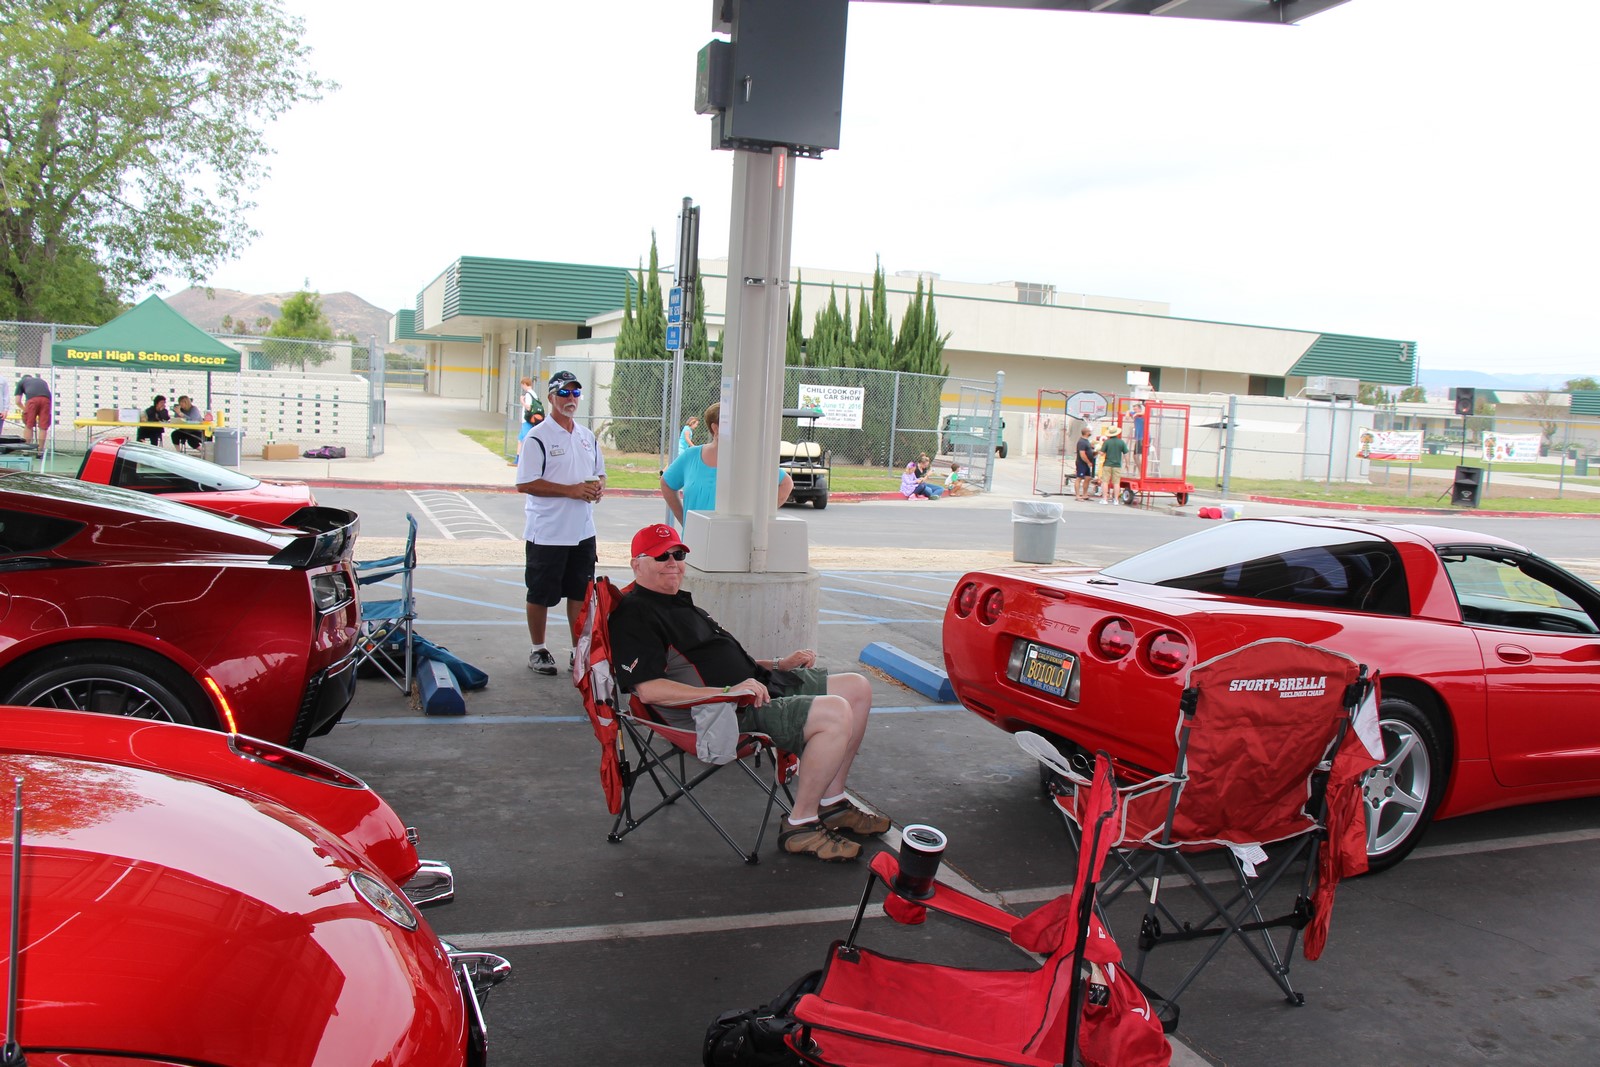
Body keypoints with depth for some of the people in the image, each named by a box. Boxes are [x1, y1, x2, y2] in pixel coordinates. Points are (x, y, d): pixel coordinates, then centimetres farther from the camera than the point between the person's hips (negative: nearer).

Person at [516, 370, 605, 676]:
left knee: (580, 592, 12)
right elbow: (525, 483, -16)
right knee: (540, 594, 5)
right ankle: (538, 650, 19)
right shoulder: (537, 437, -10)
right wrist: (571, 490, -20)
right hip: (547, 533, -6)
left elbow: (600, 473, 21)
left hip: (583, 532, 6)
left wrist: (598, 486, -4)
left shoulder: (587, 436, 11)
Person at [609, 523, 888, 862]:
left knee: (857, 688, 10)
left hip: (760, 684, 11)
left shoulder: (679, 602, 23)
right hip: (734, 713, -11)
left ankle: (832, 803, 15)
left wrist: (779, 663, 17)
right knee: (835, 713, -25)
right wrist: (728, 692, -27)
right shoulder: (635, 614, -10)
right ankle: (801, 826, -12)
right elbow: (648, 689, -23)